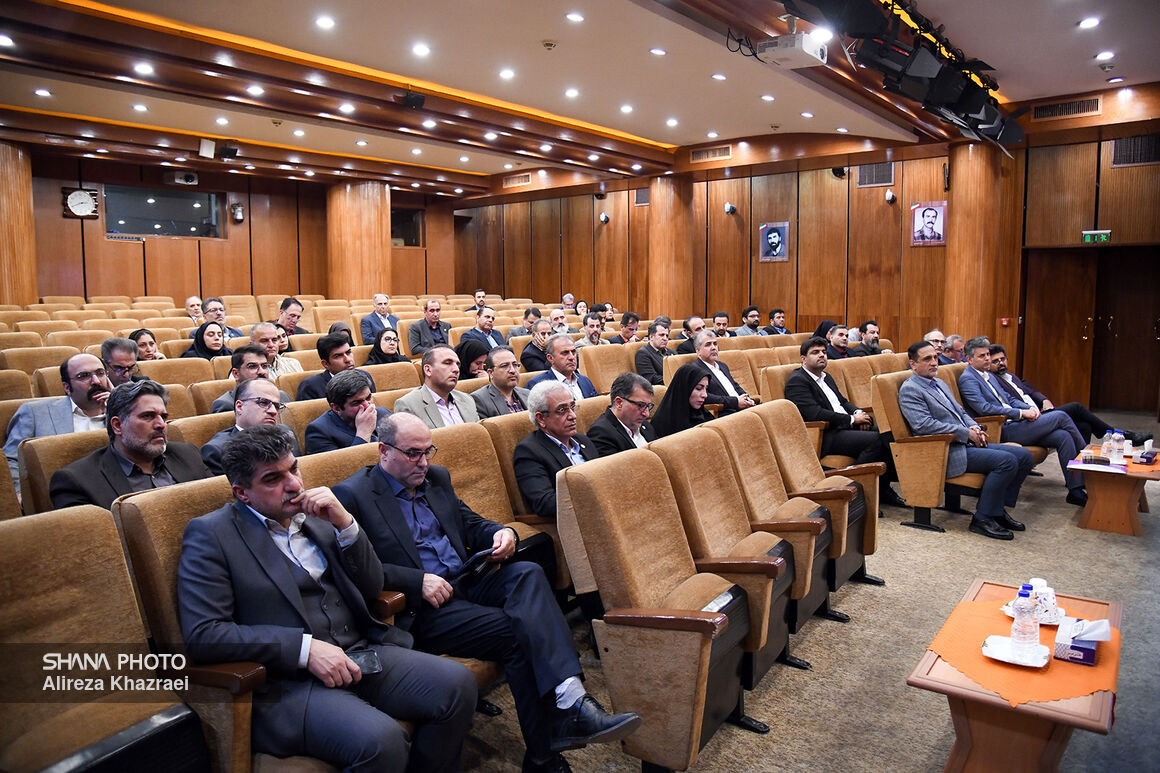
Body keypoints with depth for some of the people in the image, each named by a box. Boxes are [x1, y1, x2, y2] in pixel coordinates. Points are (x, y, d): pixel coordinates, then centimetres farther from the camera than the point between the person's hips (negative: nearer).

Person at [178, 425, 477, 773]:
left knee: (458, 683, -14)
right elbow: (202, 635, -12)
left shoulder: (315, 514, 13)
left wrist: (345, 523, -5)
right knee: (381, 740, -30)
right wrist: (305, 648, -18)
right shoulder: (210, 534, -2)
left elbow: (371, 590, 11)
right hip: (287, 683, -5)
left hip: (361, 653, 6)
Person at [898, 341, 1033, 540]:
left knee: (1024, 456, 0)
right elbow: (924, 425, -20)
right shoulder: (909, 389, -8)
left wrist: (975, 429, 3)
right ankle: (982, 519, -12)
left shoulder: (940, 384, 22)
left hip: (968, 443, 9)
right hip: (947, 452, -9)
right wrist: (966, 433, -16)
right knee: (1007, 461, -23)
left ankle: (998, 509, 10)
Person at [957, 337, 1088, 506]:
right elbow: (985, 409, -20)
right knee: (1060, 416, -10)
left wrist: (1031, 408, 2)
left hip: (1015, 424, 9)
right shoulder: (967, 379, -9)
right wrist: (1021, 413, -18)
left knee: (1063, 436, -9)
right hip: (1004, 431, -9)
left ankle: (1076, 490, -4)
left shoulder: (988, 375, 21)